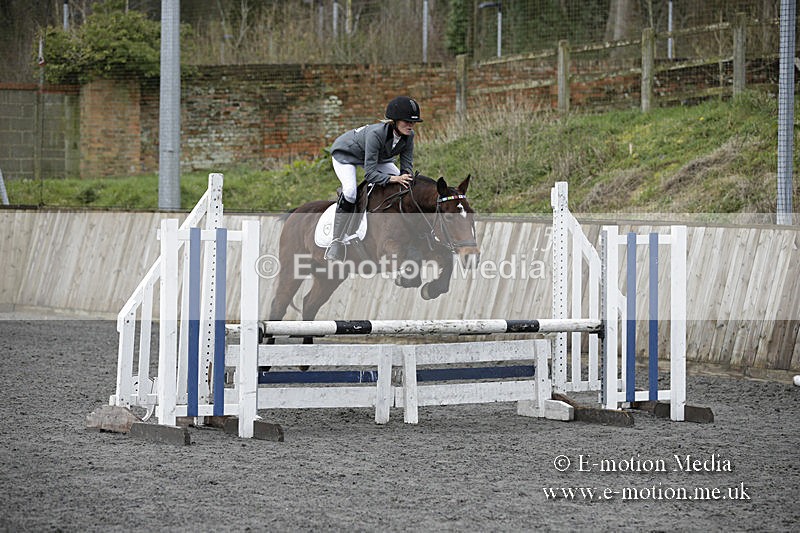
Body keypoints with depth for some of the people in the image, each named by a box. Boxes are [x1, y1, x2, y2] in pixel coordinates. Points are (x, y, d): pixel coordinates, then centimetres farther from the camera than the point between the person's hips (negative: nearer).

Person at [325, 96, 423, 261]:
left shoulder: (408, 136, -24)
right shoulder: (376, 134, -42)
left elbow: (407, 166, -16)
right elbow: (370, 174, -40)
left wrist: (406, 178, -38)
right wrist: (393, 179, -52)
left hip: (379, 156, 7)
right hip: (345, 153, -7)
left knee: (403, 186, -6)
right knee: (350, 192, -30)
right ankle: (336, 241, -24)